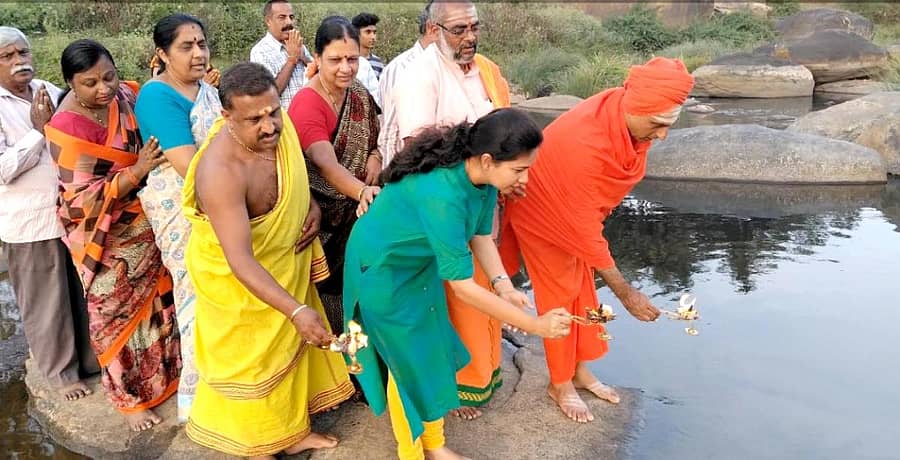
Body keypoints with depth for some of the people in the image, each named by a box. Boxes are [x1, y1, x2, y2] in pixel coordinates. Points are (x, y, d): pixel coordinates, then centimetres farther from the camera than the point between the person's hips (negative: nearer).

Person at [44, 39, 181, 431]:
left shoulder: (124, 95, -6)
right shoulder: (67, 128, -23)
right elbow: (83, 200, -23)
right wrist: (137, 172, -31)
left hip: (146, 225, 6)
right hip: (107, 240, -6)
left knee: (157, 303, 19)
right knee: (118, 314, 11)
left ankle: (165, 376, 41)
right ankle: (130, 398, 30)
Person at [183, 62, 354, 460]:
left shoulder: (279, 126, -17)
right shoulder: (221, 171, -38)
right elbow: (240, 261, -41)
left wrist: (312, 204, -10)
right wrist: (296, 310, -49)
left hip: (286, 262, 7)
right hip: (237, 278, -7)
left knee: (290, 344, 22)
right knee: (248, 360, 13)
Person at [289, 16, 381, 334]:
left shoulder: (359, 94, -1)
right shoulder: (306, 105, -23)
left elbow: (374, 137, 16)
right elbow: (326, 163, -36)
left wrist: (375, 157, -7)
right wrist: (364, 192, -53)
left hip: (356, 211, 6)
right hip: (321, 213, -6)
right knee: (327, 282, 4)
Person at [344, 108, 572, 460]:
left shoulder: (482, 176, -16)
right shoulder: (441, 193, -41)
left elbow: (480, 234, -2)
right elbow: (461, 285, -36)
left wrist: (503, 285, -19)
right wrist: (535, 325, -32)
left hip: (422, 264, 7)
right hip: (382, 267, -7)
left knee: (433, 353, 13)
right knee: (408, 361, 4)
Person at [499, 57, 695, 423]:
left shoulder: (624, 108, -21)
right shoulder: (582, 145, -42)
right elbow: (585, 230, -34)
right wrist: (625, 292, -28)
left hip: (578, 207, 7)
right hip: (545, 215, -7)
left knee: (582, 287, 15)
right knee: (560, 295, 4)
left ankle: (580, 370, 31)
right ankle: (560, 384, 22)